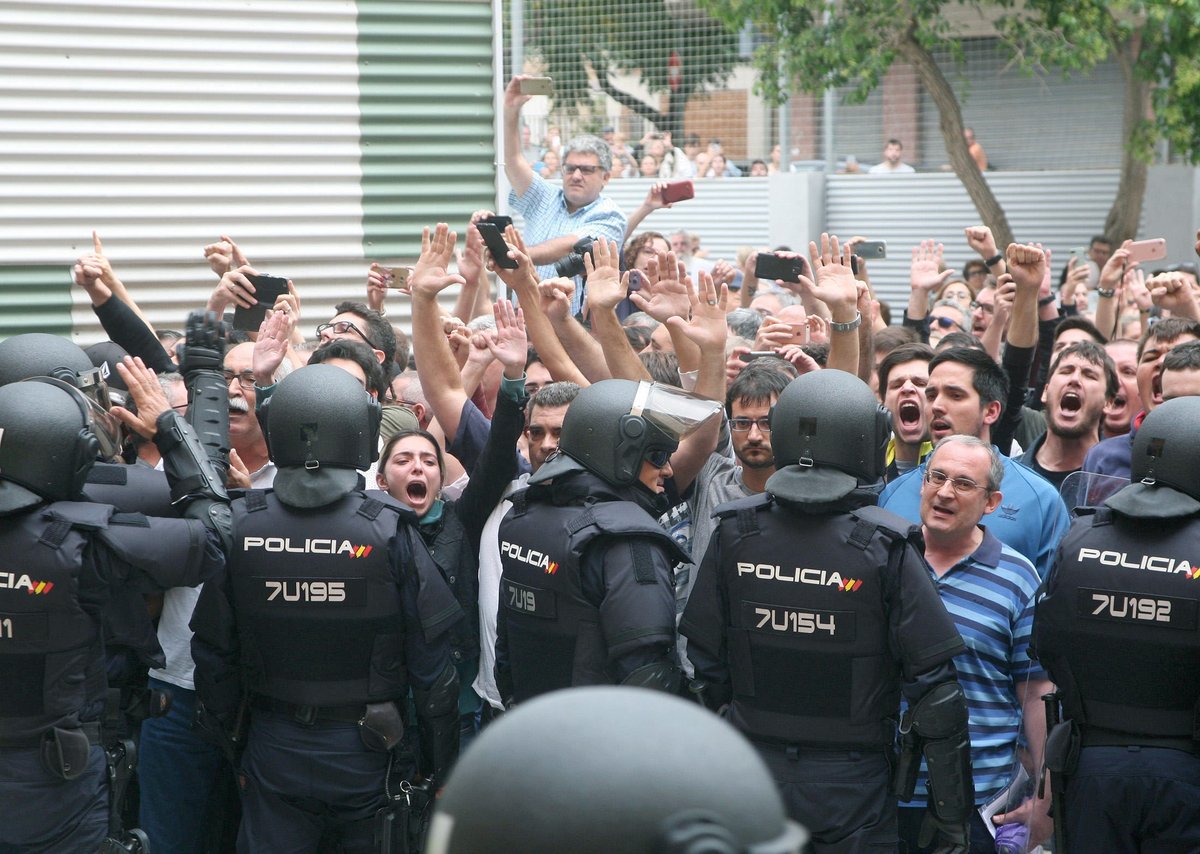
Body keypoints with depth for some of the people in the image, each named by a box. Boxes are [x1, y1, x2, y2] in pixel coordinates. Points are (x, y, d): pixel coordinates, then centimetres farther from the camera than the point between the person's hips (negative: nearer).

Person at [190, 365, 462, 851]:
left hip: (272, 750, 2)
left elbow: (213, 652, 0)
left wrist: (225, 741, 14)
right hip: (364, 750, -2)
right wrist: (439, 769, 2)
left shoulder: (241, 528, -8)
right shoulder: (390, 533, -14)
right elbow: (432, 667, -10)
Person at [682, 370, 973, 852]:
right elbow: (934, 690, -12)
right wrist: (951, 812, -3)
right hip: (851, 782, -3)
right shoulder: (884, 547, -14)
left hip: (751, 772, 3)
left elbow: (704, 667, 3)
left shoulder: (733, 534, -4)